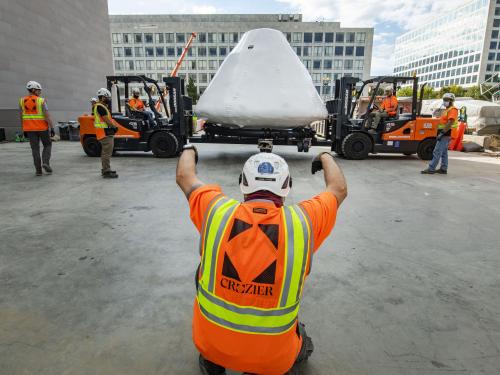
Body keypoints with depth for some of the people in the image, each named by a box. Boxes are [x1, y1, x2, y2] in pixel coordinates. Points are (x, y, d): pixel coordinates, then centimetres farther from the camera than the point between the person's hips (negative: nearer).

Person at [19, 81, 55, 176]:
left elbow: (21, 116, 7)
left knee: (35, 148, 6)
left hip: (30, 129, 4)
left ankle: (38, 170, 4)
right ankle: (45, 162, -7)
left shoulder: (22, 100, 5)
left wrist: (24, 129, 14)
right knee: (47, 145, 13)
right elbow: (47, 116, -15)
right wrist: (52, 128, -10)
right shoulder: (41, 101, -9)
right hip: (42, 128, -4)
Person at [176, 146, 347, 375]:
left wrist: (189, 150, 27)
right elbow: (339, 189, 6)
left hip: (211, 343, 1)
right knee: (303, 343, 33)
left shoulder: (217, 212, -13)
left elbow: (184, 176, 6)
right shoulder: (301, 220, -14)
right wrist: (326, 157, 25)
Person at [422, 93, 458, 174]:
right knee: (444, 152, 12)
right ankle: (443, 169, 17)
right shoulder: (446, 110, 21)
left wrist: (442, 133, -26)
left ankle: (431, 169, -11)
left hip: (446, 134, -10)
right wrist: (440, 132, 18)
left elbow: (450, 123, -22)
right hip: (444, 134, 10)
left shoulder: (452, 110, -11)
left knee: (437, 152, -11)